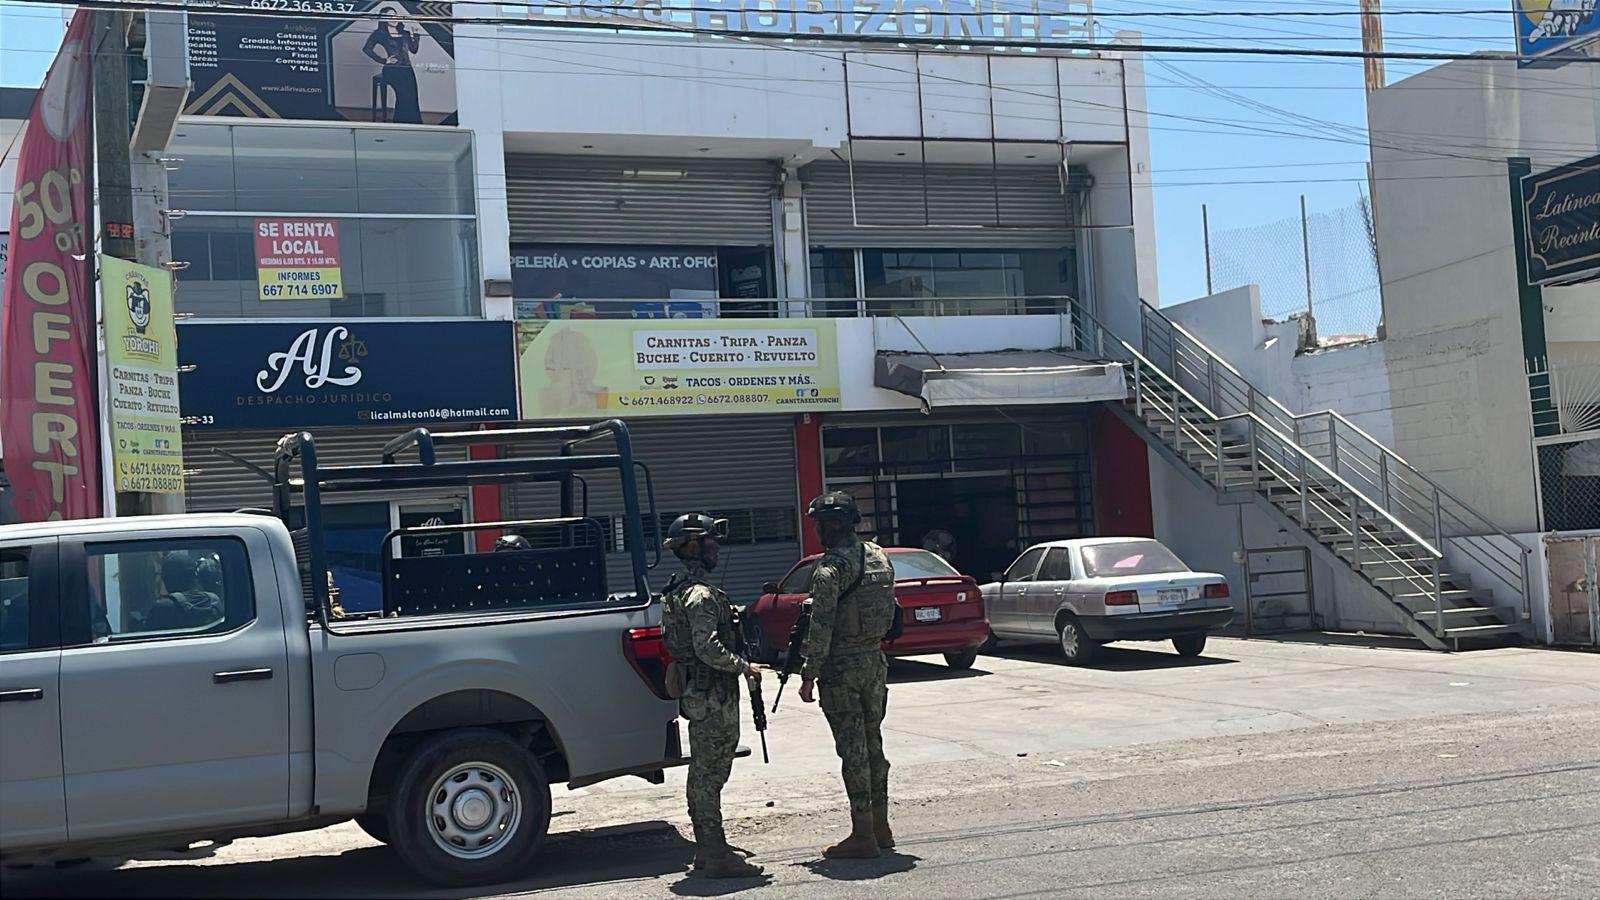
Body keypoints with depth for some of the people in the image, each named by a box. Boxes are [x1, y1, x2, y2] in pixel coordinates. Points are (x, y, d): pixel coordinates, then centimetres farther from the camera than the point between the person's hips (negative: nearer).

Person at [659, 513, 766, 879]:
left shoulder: (680, 589, 16)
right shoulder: (701, 594, -18)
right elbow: (708, 649, -26)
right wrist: (744, 667, -14)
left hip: (695, 693, 11)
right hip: (711, 696, -11)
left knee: (702, 772, 15)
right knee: (710, 773, -7)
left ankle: (707, 848, 24)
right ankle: (716, 855, -4)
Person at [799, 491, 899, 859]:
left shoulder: (830, 569, -17)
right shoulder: (879, 557, 8)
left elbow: (821, 628, -19)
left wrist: (809, 675, -13)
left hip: (841, 667, -7)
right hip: (876, 661, 7)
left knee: (853, 749, -2)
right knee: (873, 743, 15)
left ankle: (863, 835, 2)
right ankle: (881, 827, 22)